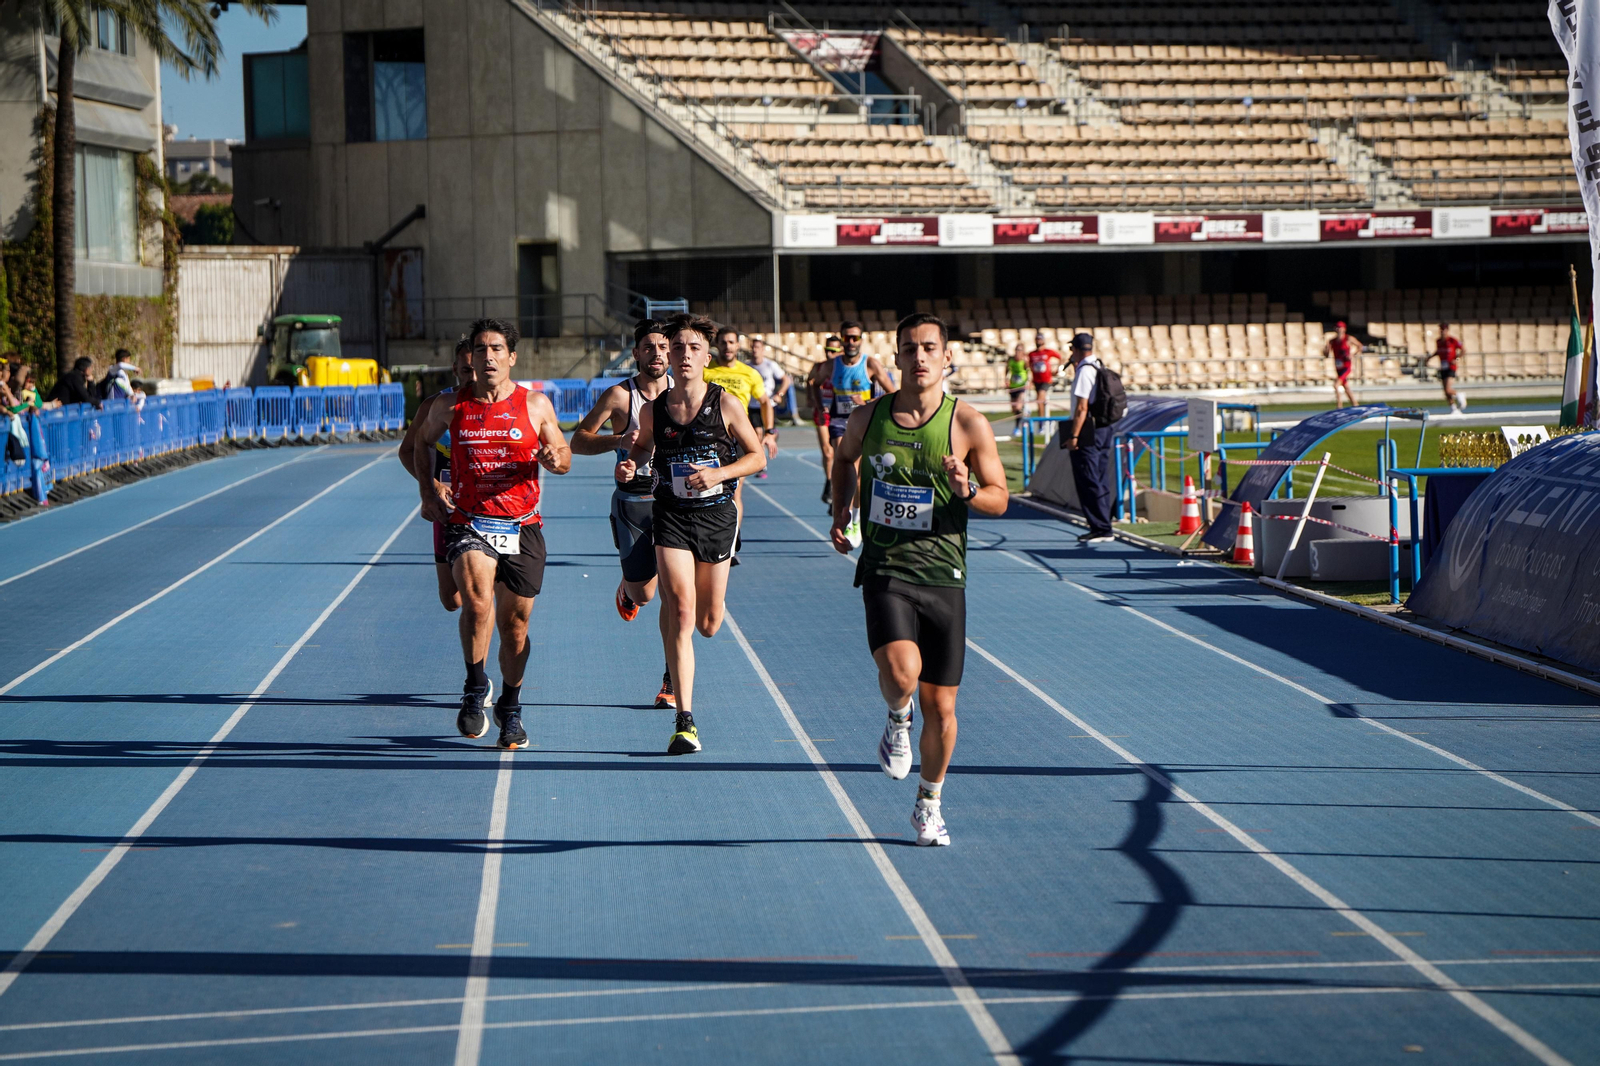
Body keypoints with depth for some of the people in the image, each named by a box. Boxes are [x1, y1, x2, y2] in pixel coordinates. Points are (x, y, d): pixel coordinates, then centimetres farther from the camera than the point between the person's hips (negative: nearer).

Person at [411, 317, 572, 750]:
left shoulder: (535, 405, 1)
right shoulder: (450, 406, 2)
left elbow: (564, 455, 11)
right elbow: (422, 442, 21)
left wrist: (555, 458, -13)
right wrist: (428, 488, 9)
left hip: (522, 525, 1)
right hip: (467, 522, -1)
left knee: (514, 622, 9)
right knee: (477, 599, -27)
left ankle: (510, 707, 31)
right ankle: (475, 689, -7)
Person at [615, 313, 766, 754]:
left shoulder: (726, 404, -5)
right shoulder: (652, 411, 0)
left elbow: (758, 456, 2)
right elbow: (641, 448, 18)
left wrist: (719, 473, -15)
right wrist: (629, 467, -6)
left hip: (716, 515, 0)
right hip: (671, 517, 0)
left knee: (708, 624, 7)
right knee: (680, 611, -18)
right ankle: (685, 721, -19)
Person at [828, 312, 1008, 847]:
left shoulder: (969, 425, -3)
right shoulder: (868, 417, 3)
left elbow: (1000, 498, 3)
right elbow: (844, 456, 26)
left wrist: (967, 491, -18)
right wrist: (840, 510, 13)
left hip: (943, 576, 0)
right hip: (885, 571, 0)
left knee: (940, 706, 5)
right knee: (900, 672, -27)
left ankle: (929, 804, 28)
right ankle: (897, 720, 10)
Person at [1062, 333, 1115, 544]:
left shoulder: (1084, 371, -14)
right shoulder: (1100, 368, 12)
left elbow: (1082, 407, -20)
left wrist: (1074, 436, -20)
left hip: (1088, 432, -9)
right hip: (1103, 430, 9)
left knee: (1088, 483, -6)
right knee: (1101, 481, 13)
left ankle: (1101, 529, -7)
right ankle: (1103, 527, 17)